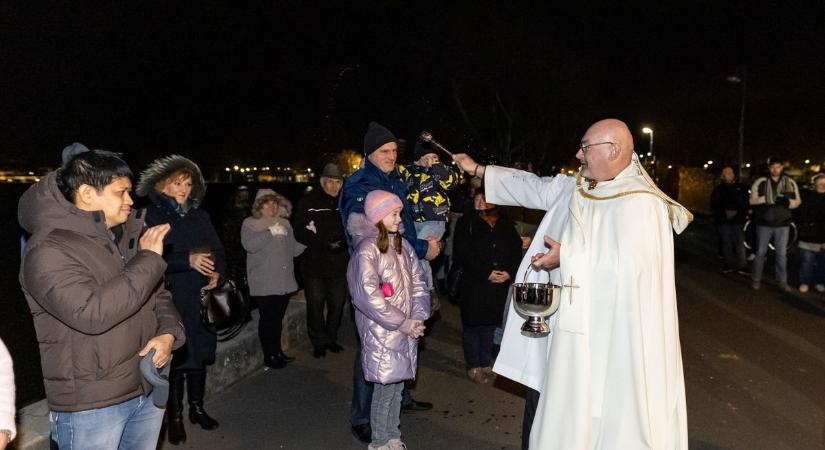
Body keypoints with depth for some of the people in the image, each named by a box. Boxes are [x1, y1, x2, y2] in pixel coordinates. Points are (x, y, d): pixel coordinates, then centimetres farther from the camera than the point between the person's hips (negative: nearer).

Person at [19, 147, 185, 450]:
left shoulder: (128, 237, 9)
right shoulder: (47, 250, -15)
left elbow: (158, 295, 15)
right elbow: (91, 313, -28)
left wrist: (169, 333, -6)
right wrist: (148, 259, -22)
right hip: (91, 405, -7)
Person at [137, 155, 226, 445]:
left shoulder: (199, 216, 11)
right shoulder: (153, 216, -4)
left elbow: (217, 250, 11)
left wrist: (217, 271, -9)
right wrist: (188, 260, -27)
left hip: (201, 299, 5)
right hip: (171, 299, -4)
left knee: (199, 354, 12)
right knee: (175, 356, 0)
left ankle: (197, 408, 29)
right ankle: (174, 417, 15)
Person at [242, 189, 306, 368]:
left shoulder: (285, 223, 16)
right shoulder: (250, 223, 2)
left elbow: (294, 250, 16)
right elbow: (249, 245, -17)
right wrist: (270, 232, -21)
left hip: (284, 282, 5)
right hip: (264, 283, -4)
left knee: (278, 318, 10)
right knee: (268, 318, -3)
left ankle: (277, 352, 23)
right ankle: (269, 355, 9)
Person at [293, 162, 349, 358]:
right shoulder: (308, 202, -2)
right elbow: (300, 232, -9)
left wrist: (342, 242, -16)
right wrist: (325, 244, -19)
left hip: (339, 265, 2)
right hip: (314, 264, -2)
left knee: (337, 305, 11)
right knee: (315, 305, 4)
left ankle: (331, 338, 30)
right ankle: (319, 342, 20)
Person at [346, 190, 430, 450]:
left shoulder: (402, 244, 8)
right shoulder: (367, 249, -14)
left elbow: (418, 281, 8)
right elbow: (368, 296, -20)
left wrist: (418, 317, -5)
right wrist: (402, 324, -17)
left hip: (407, 329, 6)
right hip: (382, 333, -6)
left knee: (397, 385, 15)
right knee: (385, 388, 3)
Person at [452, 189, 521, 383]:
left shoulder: (507, 225, 12)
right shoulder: (466, 224, 0)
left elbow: (517, 252, 8)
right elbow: (463, 255, -10)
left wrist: (510, 272, -10)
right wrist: (486, 273, -15)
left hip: (500, 285, 4)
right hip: (473, 285, -3)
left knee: (490, 323, 12)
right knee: (472, 324, 3)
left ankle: (486, 363, 25)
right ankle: (473, 366, 15)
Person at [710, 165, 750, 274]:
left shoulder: (741, 188, 7)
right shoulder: (718, 189, 9)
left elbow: (747, 203, 4)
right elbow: (714, 206, 5)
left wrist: (738, 212, -12)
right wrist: (724, 213, -10)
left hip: (737, 219, -1)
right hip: (723, 220, 1)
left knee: (739, 243, -6)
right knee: (726, 243, 6)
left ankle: (741, 265, -1)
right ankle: (729, 265, 15)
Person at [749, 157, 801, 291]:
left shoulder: (790, 183, 4)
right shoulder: (760, 182, -3)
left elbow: (797, 201, 5)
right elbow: (753, 199, -9)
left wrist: (787, 202, -18)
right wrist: (769, 199, -24)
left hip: (783, 224, 2)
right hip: (764, 223, -2)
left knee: (782, 253, 9)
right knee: (760, 252, 7)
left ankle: (782, 281, 19)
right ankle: (756, 279, 18)